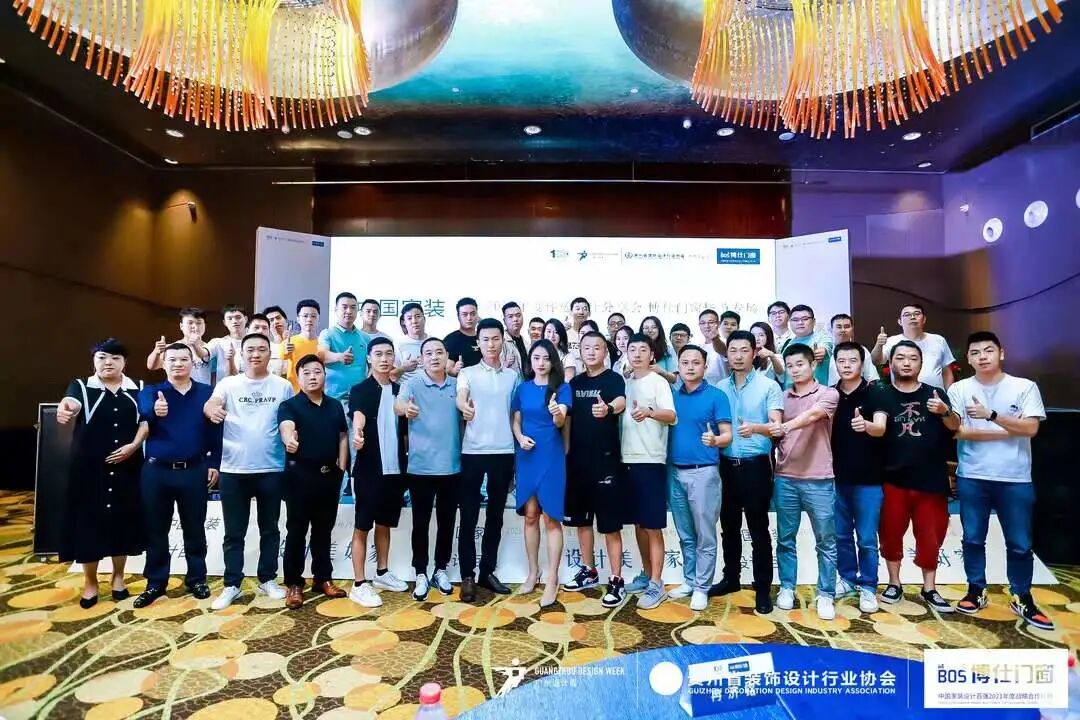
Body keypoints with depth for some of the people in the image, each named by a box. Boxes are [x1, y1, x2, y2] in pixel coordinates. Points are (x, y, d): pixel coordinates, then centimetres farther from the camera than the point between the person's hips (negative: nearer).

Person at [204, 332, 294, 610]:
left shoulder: (283, 386, 3)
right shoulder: (228, 384, 2)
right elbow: (210, 403, -16)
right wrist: (212, 409, -39)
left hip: (271, 469, 1)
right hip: (234, 470, 0)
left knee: (270, 529, 12)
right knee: (234, 533, 9)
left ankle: (268, 580, 25)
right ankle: (231, 585, 21)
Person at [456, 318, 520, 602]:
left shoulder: (513, 376, 11)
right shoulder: (468, 373, 3)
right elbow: (460, 396, -16)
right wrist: (464, 406, -38)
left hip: (504, 452, 3)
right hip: (473, 452, -3)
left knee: (496, 515, 11)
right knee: (468, 516, 2)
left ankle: (488, 571, 23)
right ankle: (468, 576, 11)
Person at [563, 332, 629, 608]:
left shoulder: (613, 379, -8)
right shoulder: (575, 382, 10)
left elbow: (621, 402, -30)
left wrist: (608, 408, -50)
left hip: (605, 460, -6)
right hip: (578, 459, 6)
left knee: (610, 524, 0)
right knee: (581, 519, 15)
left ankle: (616, 580, 10)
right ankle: (588, 571, 30)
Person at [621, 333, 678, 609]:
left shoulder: (658, 382, -5)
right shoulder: (626, 383, 13)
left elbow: (672, 416, -18)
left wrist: (649, 412, -34)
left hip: (651, 460, -6)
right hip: (628, 460, 6)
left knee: (652, 526, -3)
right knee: (638, 523, 15)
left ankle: (656, 585, 4)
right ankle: (646, 574, 27)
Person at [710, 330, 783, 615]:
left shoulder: (769, 386, -6)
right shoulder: (719, 388, 8)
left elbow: (777, 426, -17)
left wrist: (755, 427, -36)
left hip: (755, 465, -4)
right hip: (726, 465, 4)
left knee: (759, 530, 3)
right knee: (729, 527, 15)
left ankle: (763, 588, 15)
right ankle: (730, 578, 31)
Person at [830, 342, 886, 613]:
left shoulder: (874, 393, -8)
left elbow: (881, 429, -22)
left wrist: (865, 425, -45)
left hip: (868, 478, -3)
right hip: (837, 477, 4)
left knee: (867, 538, 4)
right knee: (841, 535, 13)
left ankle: (868, 587, 19)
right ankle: (847, 579, 29)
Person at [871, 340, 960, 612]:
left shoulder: (935, 394, 5)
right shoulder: (884, 395, 0)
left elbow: (955, 426, -4)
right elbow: (879, 426, -16)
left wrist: (945, 411, -27)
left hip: (931, 480, 1)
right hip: (893, 480, -1)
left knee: (930, 536, 10)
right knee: (891, 533, 7)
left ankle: (929, 589, 25)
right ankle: (894, 584, 23)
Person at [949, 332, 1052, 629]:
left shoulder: (1025, 387, -2)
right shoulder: (959, 389, -2)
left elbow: (1030, 428, -11)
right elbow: (957, 431, -9)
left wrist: (991, 415, -21)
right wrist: (1009, 430, -9)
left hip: (1015, 479, 0)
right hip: (972, 478, 0)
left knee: (1020, 544, 9)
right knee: (973, 539, 10)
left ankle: (1023, 599, 25)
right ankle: (976, 591, 24)